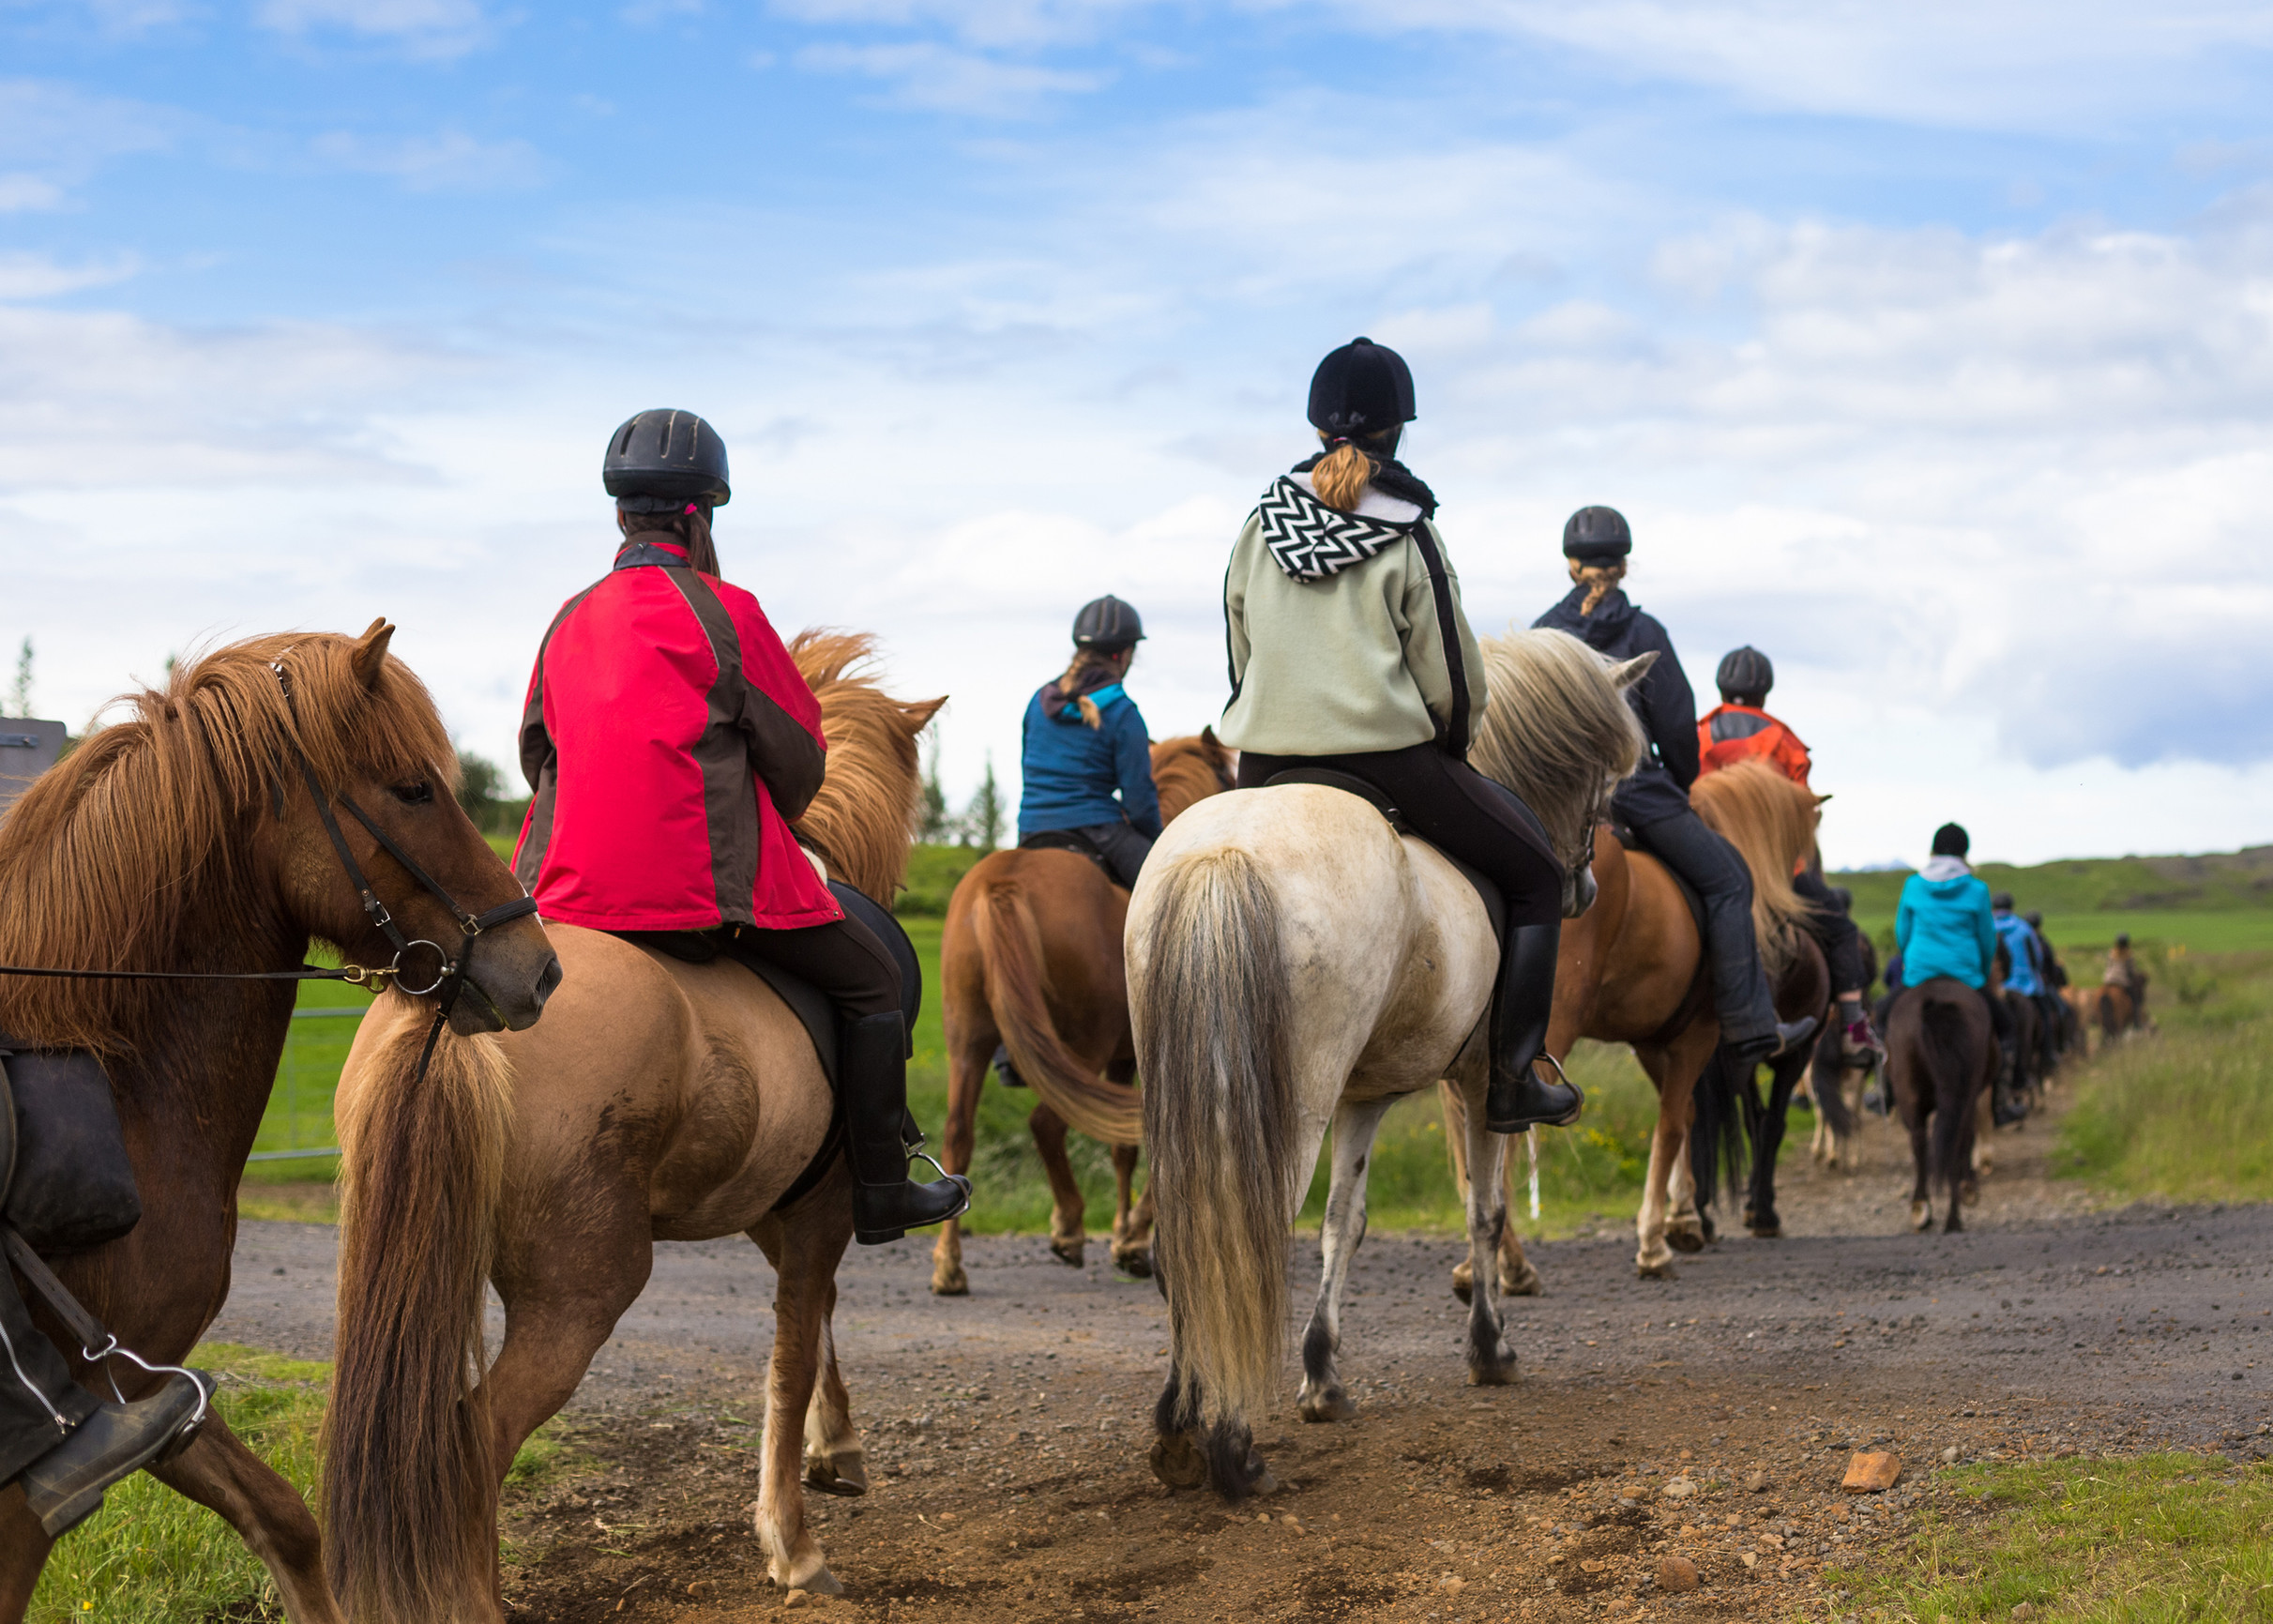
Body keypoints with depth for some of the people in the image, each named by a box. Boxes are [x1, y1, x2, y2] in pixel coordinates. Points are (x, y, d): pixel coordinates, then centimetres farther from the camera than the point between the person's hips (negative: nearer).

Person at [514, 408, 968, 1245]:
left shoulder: (570, 619, 10)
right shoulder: (722, 611, -6)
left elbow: (538, 754, 19)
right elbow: (798, 759, -1)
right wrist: (764, 820, 19)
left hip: (577, 887, 6)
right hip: (708, 885, -5)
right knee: (872, 981, 11)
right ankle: (880, 1193, 9)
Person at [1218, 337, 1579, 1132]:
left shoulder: (1262, 523, 7)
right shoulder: (1406, 533, -7)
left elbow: (1239, 656, 12)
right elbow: (1452, 677, -5)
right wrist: (1451, 744, 14)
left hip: (1265, 763, 5)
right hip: (1389, 759, -5)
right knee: (1535, 877, 10)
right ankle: (1512, 1080, 5)